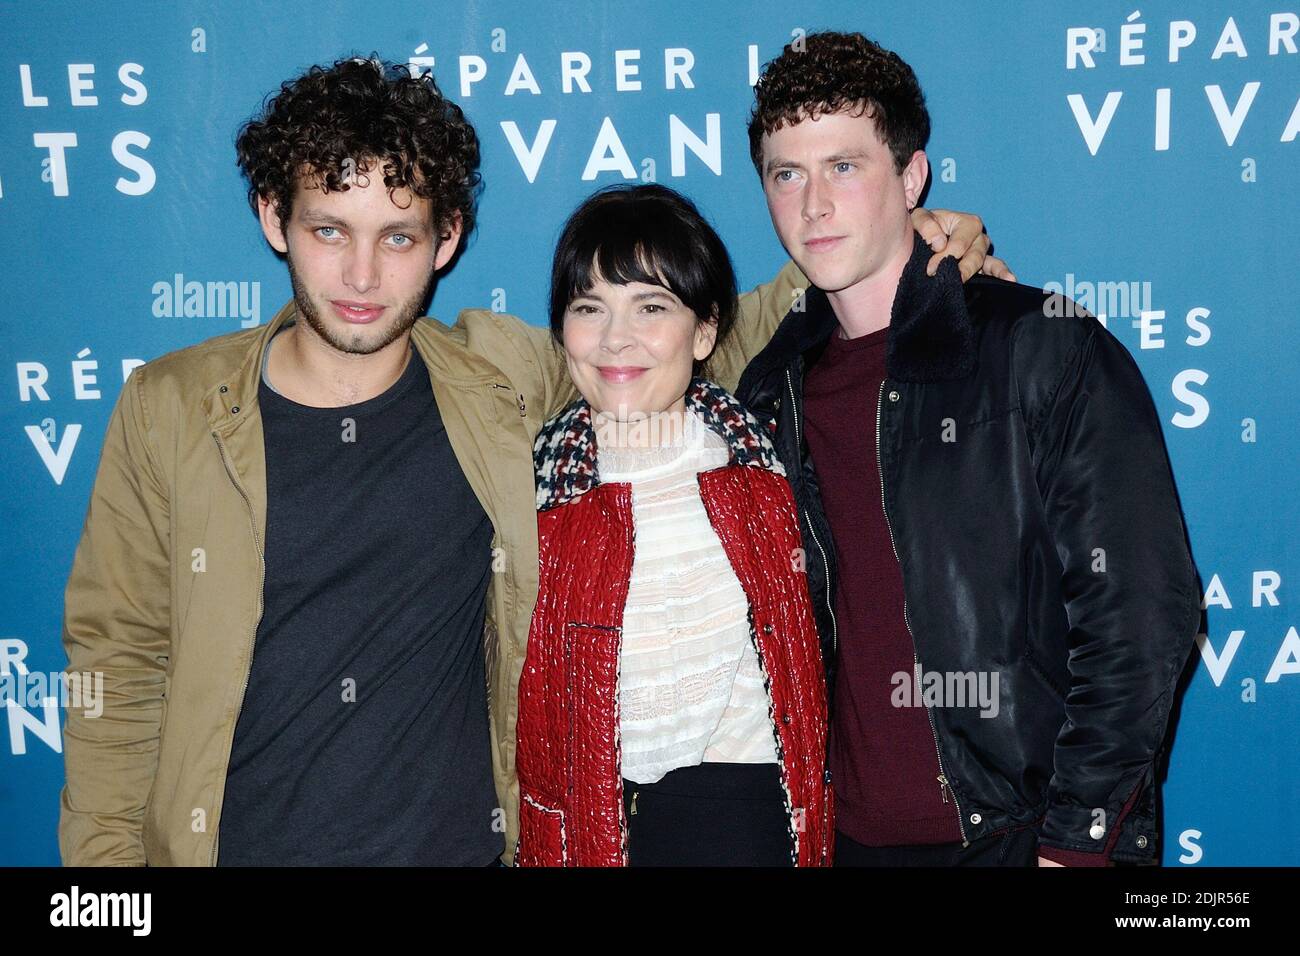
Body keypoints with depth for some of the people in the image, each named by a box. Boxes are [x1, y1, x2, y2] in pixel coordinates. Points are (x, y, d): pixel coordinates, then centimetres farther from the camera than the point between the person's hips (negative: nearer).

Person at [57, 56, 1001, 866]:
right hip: (230, 841, 0)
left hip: (463, 838, 0)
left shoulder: (509, 385, -3)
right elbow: (117, 661, 2)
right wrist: (105, 850, -4)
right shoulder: (170, 408, -3)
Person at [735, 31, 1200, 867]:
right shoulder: (773, 388, 5)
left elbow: (1139, 612, -12)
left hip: (1020, 831, -4)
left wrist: (1078, 835, -13)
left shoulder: (1047, 350, -9)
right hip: (850, 833, 4)